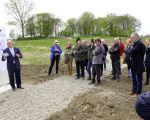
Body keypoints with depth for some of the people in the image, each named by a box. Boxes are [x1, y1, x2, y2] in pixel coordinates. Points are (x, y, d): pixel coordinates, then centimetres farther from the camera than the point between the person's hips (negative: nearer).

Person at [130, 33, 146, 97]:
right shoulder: (134, 44, 12)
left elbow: (132, 51, -25)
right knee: (134, 79, 19)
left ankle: (138, 93, 14)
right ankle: (134, 90, 32)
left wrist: (131, 46, -8)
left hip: (138, 65, -9)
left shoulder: (140, 44, -19)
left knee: (138, 79, 4)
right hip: (134, 65, 9)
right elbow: (131, 52, 9)